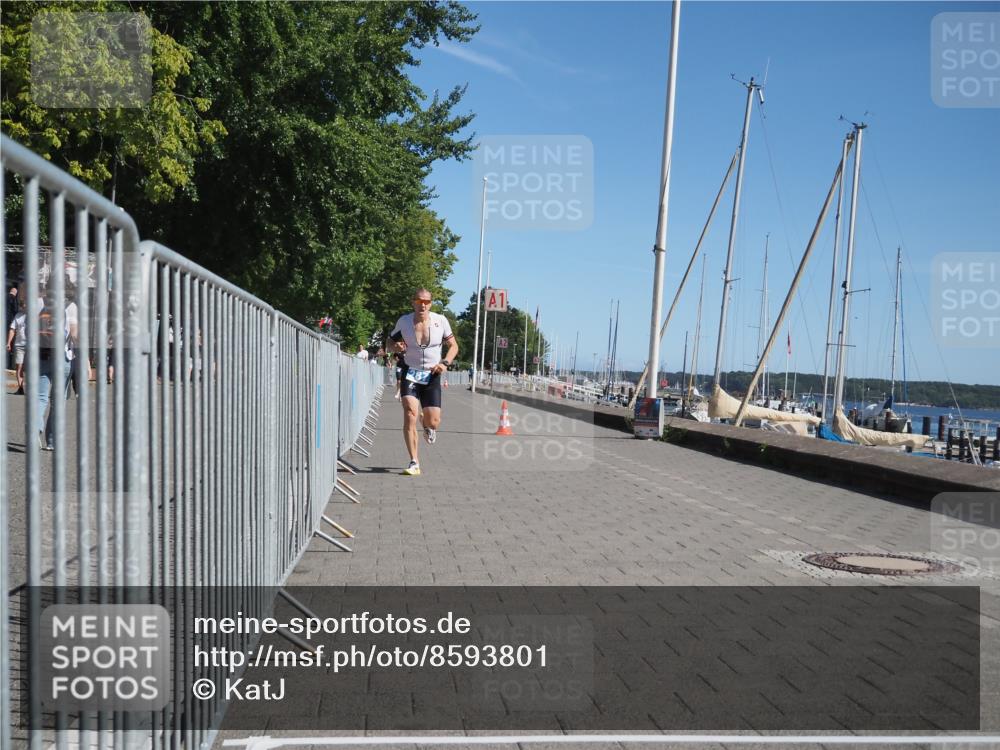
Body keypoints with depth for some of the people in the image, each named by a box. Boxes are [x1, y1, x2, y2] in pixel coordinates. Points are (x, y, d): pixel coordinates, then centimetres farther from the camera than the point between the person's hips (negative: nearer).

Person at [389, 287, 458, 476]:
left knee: (434, 422, -4)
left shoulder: (440, 321, -6)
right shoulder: (404, 321, -4)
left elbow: (453, 345, 5)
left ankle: (428, 427, 38)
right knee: (410, 414, -20)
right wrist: (396, 346, -12)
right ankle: (414, 463, -14)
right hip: (410, 374, 0)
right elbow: (391, 340, 12)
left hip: (431, 376, 1)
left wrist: (445, 362, -13)